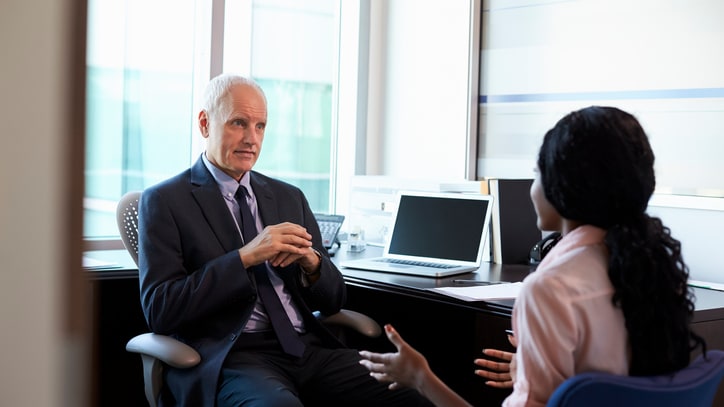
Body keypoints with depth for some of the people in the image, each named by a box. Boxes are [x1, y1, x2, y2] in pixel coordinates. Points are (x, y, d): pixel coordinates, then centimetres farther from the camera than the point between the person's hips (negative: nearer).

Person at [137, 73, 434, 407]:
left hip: (309, 349, 5)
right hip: (230, 356, -4)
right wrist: (245, 257, -15)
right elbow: (159, 310, -7)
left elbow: (333, 301, 18)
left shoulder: (290, 197, 18)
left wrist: (310, 260, -4)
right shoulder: (164, 201, 4)